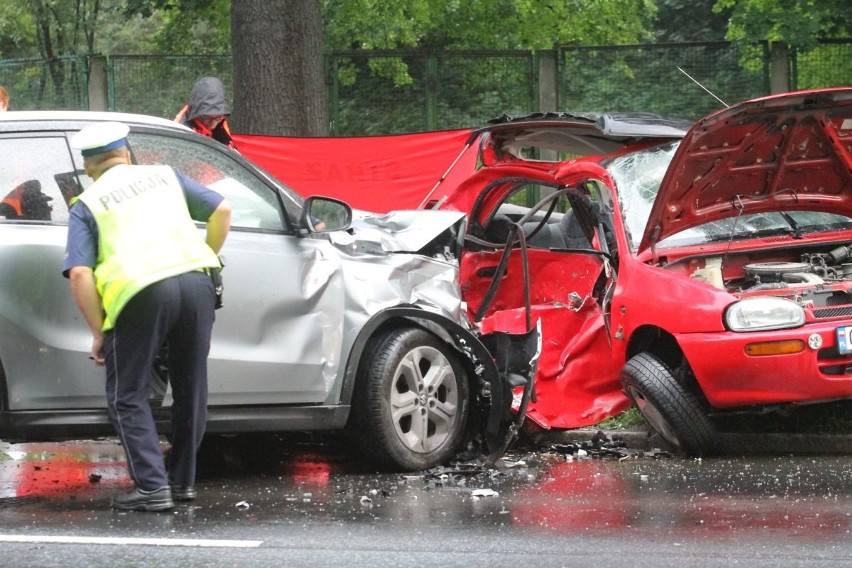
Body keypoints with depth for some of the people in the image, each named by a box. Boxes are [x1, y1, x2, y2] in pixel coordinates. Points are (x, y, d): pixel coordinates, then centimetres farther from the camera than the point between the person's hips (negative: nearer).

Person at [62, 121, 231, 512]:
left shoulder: (86, 205, 13)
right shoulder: (164, 176, 23)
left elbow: (80, 274, 1)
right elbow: (221, 210, 17)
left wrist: (98, 332, 7)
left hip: (141, 293, -4)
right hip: (195, 283, 4)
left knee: (128, 396, 8)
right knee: (190, 389, 18)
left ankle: (152, 487, -2)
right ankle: (182, 480, 26)